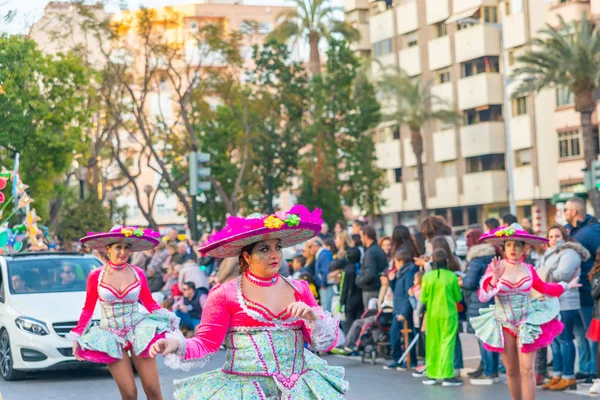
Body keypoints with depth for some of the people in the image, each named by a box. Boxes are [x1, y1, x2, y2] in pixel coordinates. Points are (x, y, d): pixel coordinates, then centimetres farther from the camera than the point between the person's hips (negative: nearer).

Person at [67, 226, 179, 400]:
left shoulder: (137, 273, 0)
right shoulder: (96, 275, -3)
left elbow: (150, 304, 9)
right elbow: (88, 310, 7)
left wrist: (169, 318, -5)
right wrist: (77, 337, 6)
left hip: (139, 331, 1)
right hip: (112, 335, -1)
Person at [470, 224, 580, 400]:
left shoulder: (528, 269, -1)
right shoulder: (495, 267, -8)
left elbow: (544, 288, 18)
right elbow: (483, 297, -17)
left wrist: (567, 286, 25)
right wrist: (495, 279, -31)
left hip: (527, 324, 0)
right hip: (504, 325, 0)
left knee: (527, 370, -7)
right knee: (512, 372, 8)